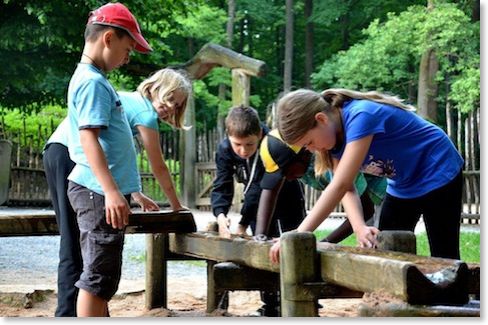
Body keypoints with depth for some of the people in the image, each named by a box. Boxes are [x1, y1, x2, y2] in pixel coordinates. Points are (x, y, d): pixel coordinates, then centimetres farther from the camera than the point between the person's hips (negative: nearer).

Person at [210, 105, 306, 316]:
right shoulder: (225, 149, -20)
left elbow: (260, 189, -38)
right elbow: (221, 186, -22)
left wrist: (243, 224, -44)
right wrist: (220, 215, -41)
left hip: (285, 202, -5)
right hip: (259, 204, 5)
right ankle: (269, 307, 19)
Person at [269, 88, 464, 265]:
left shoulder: (360, 117, -32)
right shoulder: (335, 134, -7)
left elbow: (340, 185, -38)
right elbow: (347, 190, -15)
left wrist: (297, 236, -41)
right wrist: (359, 227, -36)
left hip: (438, 176, -8)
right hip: (403, 186, 8)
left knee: (443, 259, -6)